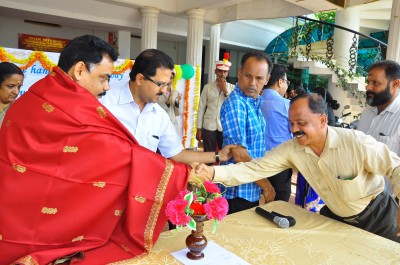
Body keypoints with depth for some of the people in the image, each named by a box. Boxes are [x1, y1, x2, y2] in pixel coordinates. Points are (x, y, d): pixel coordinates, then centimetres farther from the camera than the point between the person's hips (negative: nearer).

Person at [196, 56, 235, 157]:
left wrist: (225, 91, -10)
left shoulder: (232, 88, 4)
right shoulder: (207, 87, 3)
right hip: (209, 127, 0)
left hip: (225, 127, 0)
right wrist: (199, 129, 1)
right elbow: (201, 108, 3)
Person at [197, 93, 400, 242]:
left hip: (377, 215, -2)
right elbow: (256, 168, -24)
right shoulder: (291, 149, -19)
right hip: (335, 217, 3)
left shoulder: (356, 142, -30)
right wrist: (214, 172, -36)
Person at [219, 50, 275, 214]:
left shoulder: (255, 102, 7)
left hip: (253, 191, 8)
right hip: (238, 193, -8)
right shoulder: (235, 104, -20)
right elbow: (239, 155, -24)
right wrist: (266, 185, -14)